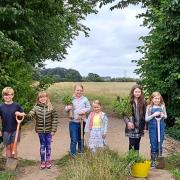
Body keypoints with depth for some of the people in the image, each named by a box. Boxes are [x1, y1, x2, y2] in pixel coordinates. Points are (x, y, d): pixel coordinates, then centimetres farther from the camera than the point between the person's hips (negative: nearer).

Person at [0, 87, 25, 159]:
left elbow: (23, 114, 3)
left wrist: (20, 114, -20)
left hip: (15, 129, -1)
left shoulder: (16, 105, -5)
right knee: (8, 147, 10)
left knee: (14, 146, 6)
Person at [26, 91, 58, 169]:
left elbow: (55, 118, -4)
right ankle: (42, 161, 21)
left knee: (48, 145, 10)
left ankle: (48, 161, 24)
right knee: (42, 145, 8)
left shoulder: (50, 107, -5)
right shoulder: (36, 107, -3)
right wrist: (27, 115, -38)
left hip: (49, 130, 0)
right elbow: (30, 115, -14)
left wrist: (53, 130, -8)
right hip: (40, 130, 0)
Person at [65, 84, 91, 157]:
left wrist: (84, 111, -15)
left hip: (82, 122, 2)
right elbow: (66, 108, 3)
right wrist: (67, 108, -20)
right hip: (73, 122, -1)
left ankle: (80, 153, 33)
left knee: (80, 139, 16)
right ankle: (73, 155, 5)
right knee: (74, 140, -5)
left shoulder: (85, 99, -1)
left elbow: (89, 108, 4)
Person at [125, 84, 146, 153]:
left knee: (137, 144, 12)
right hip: (131, 126, -4)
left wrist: (144, 124, 7)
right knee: (132, 144, -4)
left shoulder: (143, 102, 6)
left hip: (139, 127, 4)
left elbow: (144, 114, 12)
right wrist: (128, 122, -19)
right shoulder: (129, 101, -6)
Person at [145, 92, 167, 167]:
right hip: (152, 127, -2)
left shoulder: (162, 106, 3)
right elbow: (146, 119, -5)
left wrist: (163, 115, -9)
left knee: (160, 144, 8)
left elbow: (166, 116, 13)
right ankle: (153, 161, 14)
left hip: (161, 127, 2)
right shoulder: (149, 107, -4)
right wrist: (154, 115, -18)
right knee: (153, 145, 2)